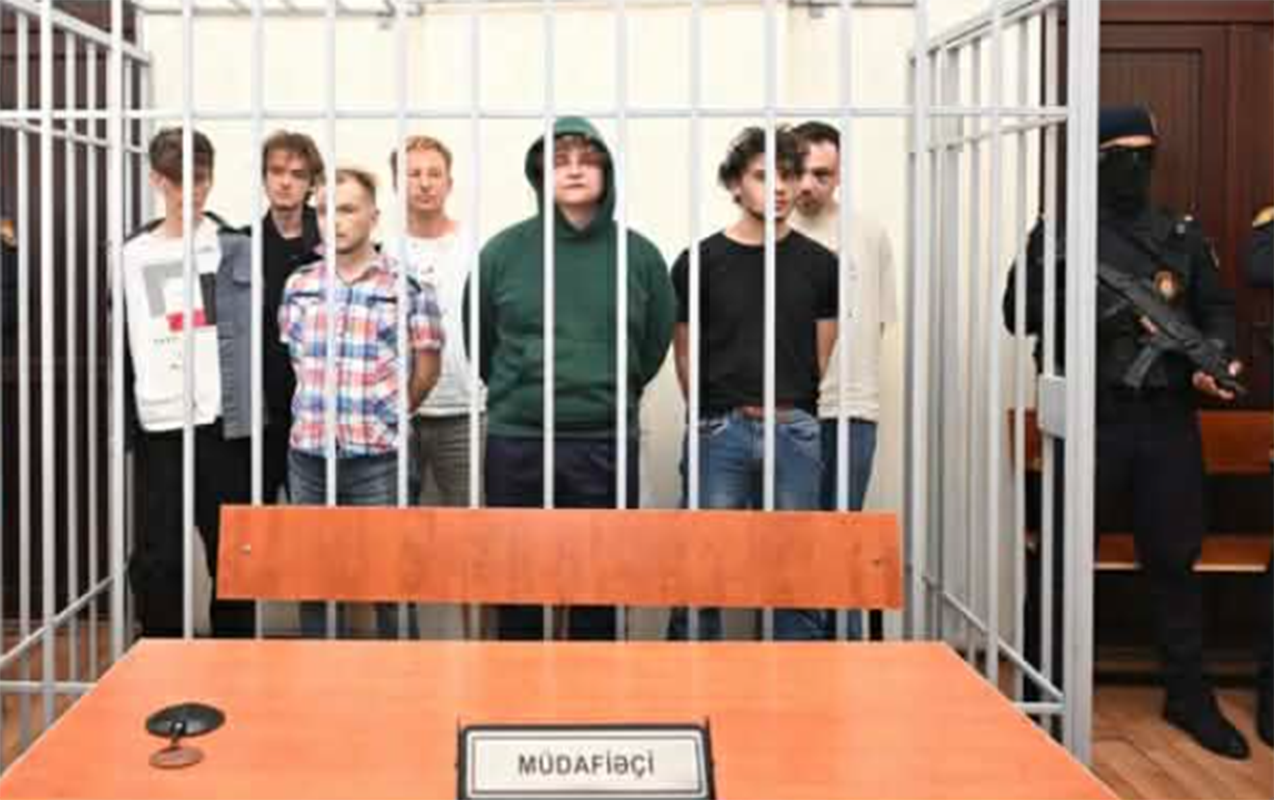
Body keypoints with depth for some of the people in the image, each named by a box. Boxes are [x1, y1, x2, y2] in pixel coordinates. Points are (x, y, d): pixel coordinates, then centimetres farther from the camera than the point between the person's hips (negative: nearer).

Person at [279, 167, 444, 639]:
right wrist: (312, 417, 11)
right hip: (308, 453, 4)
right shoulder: (299, 285, 8)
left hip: (377, 457, -4)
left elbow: (426, 370, -1)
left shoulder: (407, 286, -4)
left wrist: (385, 419, 3)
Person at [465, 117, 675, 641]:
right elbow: (479, 342, 8)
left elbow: (654, 344, 11)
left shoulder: (640, 255, 0)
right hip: (517, 441, 0)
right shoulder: (503, 252, -1)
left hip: (608, 443, 0)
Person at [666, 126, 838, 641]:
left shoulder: (818, 264, 7)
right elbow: (685, 352, 6)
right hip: (721, 430, -2)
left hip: (794, 430, 2)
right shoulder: (701, 262, 2)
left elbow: (823, 353, 11)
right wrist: (712, 416, 8)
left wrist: (790, 414, 10)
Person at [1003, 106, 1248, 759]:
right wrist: (1104, 310, -16)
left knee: (1175, 558, 8)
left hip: (1168, 418, 3)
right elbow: (1022, 311, -6)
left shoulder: (1183, 235, 15)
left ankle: (1189, 695, 18)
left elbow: (1218, 307, 15)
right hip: (1091, 417, -3)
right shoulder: (1060, 233, 3)